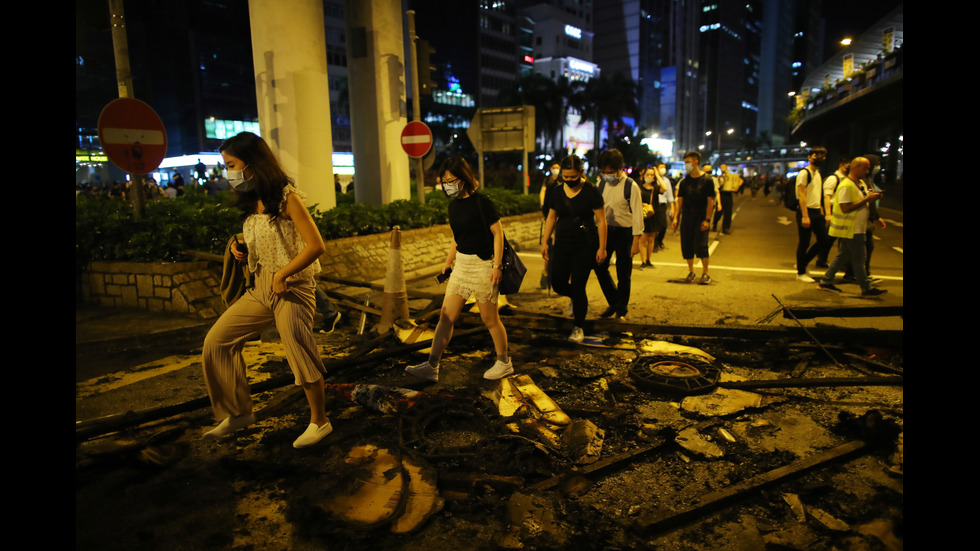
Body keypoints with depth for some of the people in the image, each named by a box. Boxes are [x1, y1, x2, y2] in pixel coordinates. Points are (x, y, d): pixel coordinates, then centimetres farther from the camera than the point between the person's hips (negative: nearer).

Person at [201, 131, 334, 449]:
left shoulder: (287, 198, -13)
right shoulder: (253, 202, 11)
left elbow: (316, 246, -20)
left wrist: (281, 276, -17)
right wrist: (242, 249, 2)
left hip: (291, 288, -8)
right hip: (261, 288, 9)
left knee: (301, 357, -6)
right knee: (216, 341, 7)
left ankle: (319, 421, 13)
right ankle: (238, 412, 21)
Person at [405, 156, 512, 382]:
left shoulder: (481, 202, -14)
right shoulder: (454, 204, 9)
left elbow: (498, 232, -13)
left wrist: (497, 265, -18)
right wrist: (449, 262, 18)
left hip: (482, 265, -7)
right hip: (461, 264, 7)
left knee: (489, 319, 5)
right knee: (446, 316, 5)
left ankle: (504, 362, 24)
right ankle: (431, 366, 11)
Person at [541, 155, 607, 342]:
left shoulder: (591, 191, -8)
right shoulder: (557, 191, 4)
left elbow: (601, 221, -7)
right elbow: (551, 217, 14)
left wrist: (602, 247, -10)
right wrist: (545, 242, 11)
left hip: (585, 246, -4)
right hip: (562, 244, 4)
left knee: (578, 287, -4)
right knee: (558, 284, 3)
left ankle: (579, 327, 15)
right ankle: (578, 300, 39)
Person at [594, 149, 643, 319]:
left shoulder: (631, 186, -11)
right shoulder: (602, 184, 4)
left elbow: (637, 213, -12)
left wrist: (636, 240, -16)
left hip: (624, 232, -5)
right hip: (606, 230, 5)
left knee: (623, 273, 3)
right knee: (600, 267, 3)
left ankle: (621, 310, 18)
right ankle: (614, 303, 24)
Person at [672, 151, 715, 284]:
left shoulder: (707, 180, -3)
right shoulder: (684, 182, 8)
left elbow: (710, 201, -5)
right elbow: (680, 201, 9)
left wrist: (707, 219, -11)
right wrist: (676, 217, 0)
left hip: (701, 217, -4)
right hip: (686, 217, 4)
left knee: (701, 245, -10)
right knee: (686, 245, 4)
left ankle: (705, 273, 3)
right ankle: (691, 271, 20)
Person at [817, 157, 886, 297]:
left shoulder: (858, 184, 15)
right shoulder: (846, 186, -18)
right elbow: (846, 208, -25)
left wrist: (872, 197, 2)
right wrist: (867, 199, -22)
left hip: (856, 229, 10)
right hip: (851, 230, -10)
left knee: (843, 256, 12)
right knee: (858, 259, -2)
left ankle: (826, 282, 18)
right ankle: (866, 289, 6)